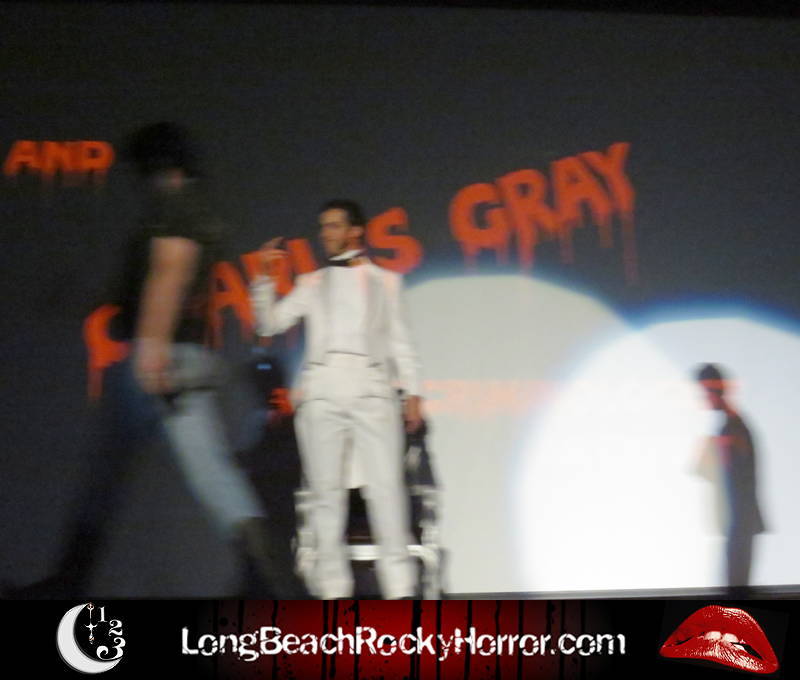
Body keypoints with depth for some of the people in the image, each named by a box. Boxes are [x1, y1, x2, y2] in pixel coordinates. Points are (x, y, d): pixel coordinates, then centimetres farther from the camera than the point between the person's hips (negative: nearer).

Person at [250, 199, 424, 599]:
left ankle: (399, 586, -12)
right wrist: (263, 278, 3)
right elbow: (270, 325, 14)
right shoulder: (312, 284, 20)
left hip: (371, 389, -1)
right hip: (321, 391, 1)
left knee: (385, 485, -12)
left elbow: (400, 341, 15)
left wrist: (412, 393, 5)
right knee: (327, 489, -3)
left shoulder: (385, 281, 19)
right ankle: (333, 588, -1)